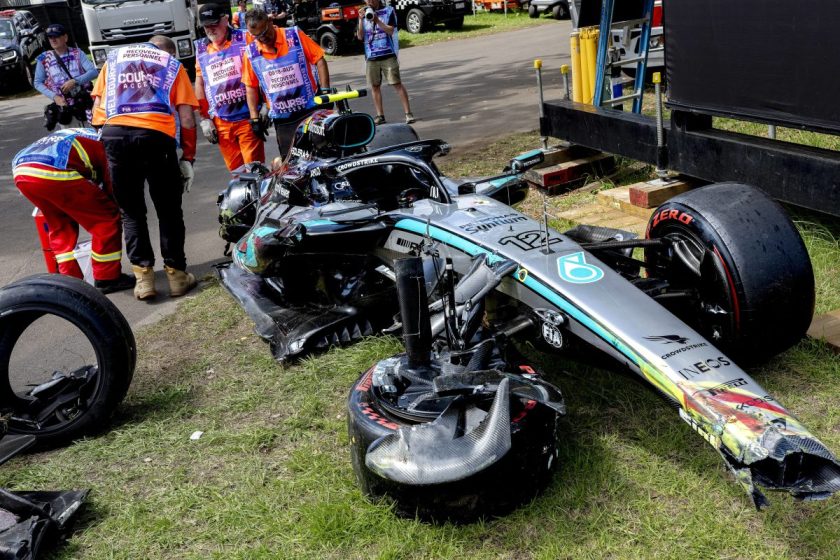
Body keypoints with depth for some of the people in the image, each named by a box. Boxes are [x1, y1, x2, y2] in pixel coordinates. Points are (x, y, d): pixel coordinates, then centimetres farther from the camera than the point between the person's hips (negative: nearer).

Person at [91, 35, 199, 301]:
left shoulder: (114, 56, 28)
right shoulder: (173, 64, 22)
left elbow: (97, 104, 22)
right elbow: (186, 119, 11)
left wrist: (103, 138, 29)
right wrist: (188, 158, 15)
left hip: (113, 135, 2)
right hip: (156, 136, -2)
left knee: (131, 212, 13)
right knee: (169, 211, 11)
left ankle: (143, 276, 9)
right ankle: (176, 274, 14)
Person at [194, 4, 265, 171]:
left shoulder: (244, 39, 1)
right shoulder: (201, 50, 10)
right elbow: (199, 84, 16)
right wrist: (204, 119, 12)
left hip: (248, 118, -3)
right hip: (221, 123, 3)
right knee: (236, 170, 7)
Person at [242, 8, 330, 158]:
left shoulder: (295, 36, -7)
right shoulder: (251, 53, -1)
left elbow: (319, 61, -4)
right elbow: (251, 87, 6)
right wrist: (254, 118, 2)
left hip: (311, 111, -2)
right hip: (282, 119, 2)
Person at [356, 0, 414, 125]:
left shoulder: (388, 11, 2)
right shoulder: (364, 14, 10)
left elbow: (390, 31, -9)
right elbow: (360, 36, 2)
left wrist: (377, 20, -18)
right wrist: (361, 20, -10)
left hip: (388, 55, -3)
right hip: (371, 58, 3)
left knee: (397, 83, -6)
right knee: (375, 86, 5)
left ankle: (408, 113, -6)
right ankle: (380, 115, 12)